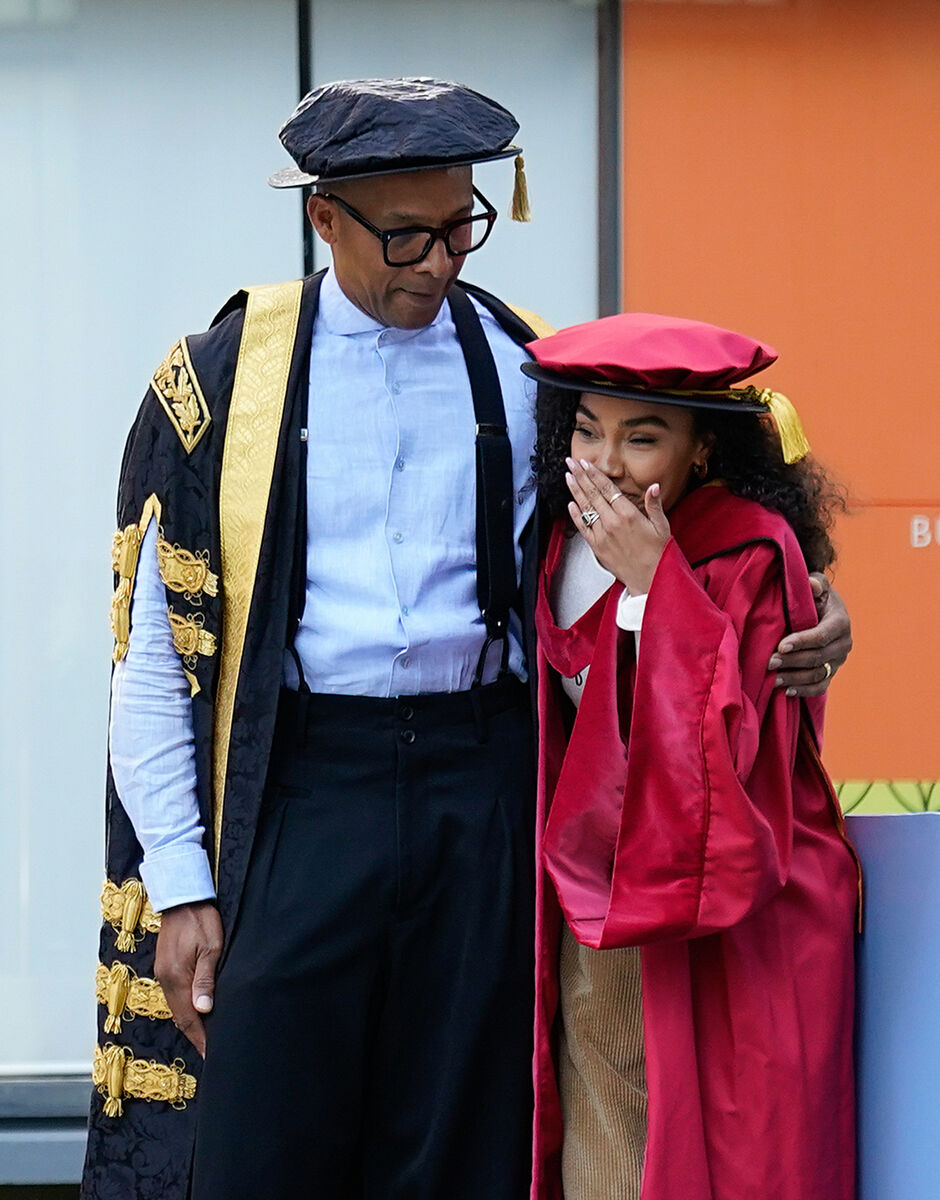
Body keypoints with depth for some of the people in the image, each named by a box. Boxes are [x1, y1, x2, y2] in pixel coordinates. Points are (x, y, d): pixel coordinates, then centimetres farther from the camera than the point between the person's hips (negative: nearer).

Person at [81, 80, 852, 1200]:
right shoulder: (222, 379, 1)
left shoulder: (523, 372, 7)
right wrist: (181, 887, -3)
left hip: (481, 789, 2)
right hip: (300, 787, -2)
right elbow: (153, 653, 2)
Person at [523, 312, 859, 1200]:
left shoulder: (755, 552, -13)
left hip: (726, 930, -5)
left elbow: (727, 744, -24)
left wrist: (658, 583, -25)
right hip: (596, 916, 6)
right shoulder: (570, 542, 5)